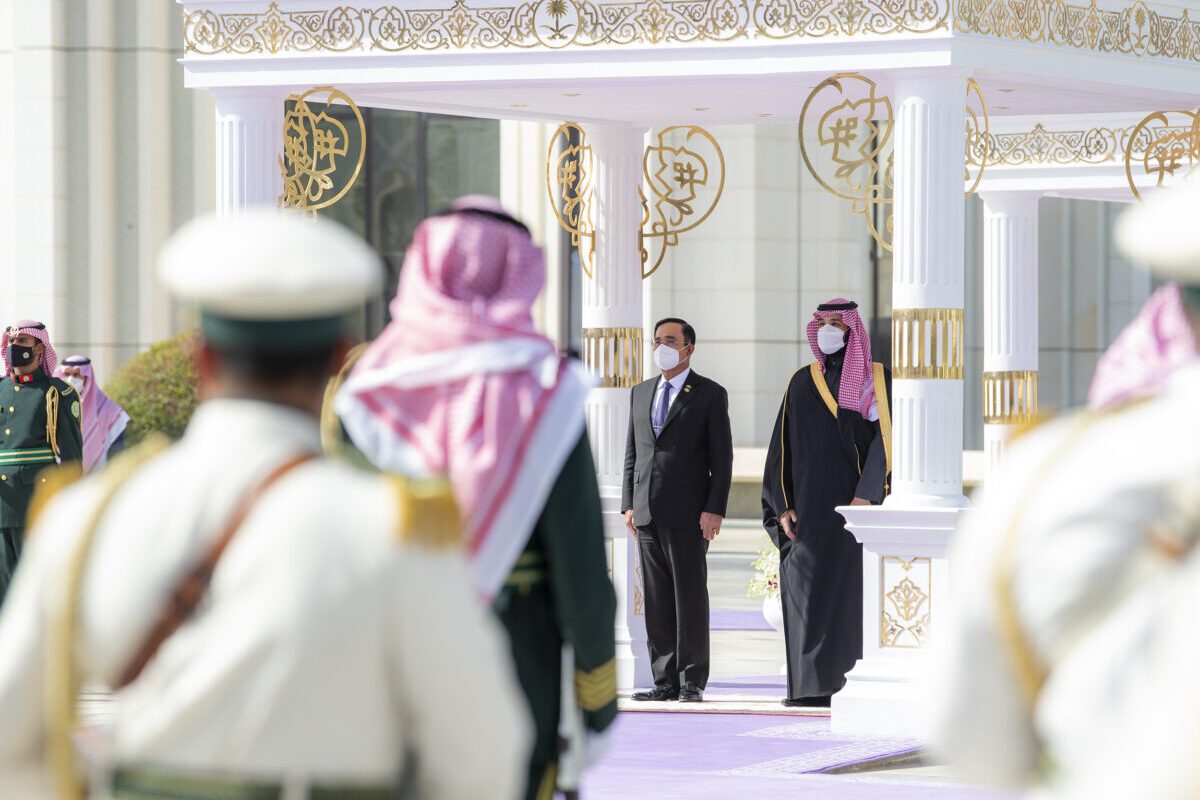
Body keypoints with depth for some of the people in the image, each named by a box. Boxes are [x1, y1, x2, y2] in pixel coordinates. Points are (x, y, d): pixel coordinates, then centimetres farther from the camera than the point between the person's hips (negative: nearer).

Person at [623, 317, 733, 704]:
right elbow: (632, 453, 18)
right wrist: (629, 504, 9)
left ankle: (693, 682, -1)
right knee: (657, 601, 4)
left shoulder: (710, 394, 1)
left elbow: (722, 458, -3)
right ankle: (666, 681, 7)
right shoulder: (641, 393, 16)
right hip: (647, 513, 5)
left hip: (688, 512, -5)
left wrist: (715, 509, -11)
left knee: (690, 597, -4)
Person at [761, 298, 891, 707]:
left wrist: (866, 495, -19)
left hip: (855, 506, -3)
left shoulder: (878, 381, 2)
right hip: (809, 506, 3)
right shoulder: (802, 383, 11)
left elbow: (884, 439, -7)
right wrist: (783, 506, 0)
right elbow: (783, 445, 9)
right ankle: (809, 684, 1)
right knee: (806, 591, -1)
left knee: (851, 590, -6)